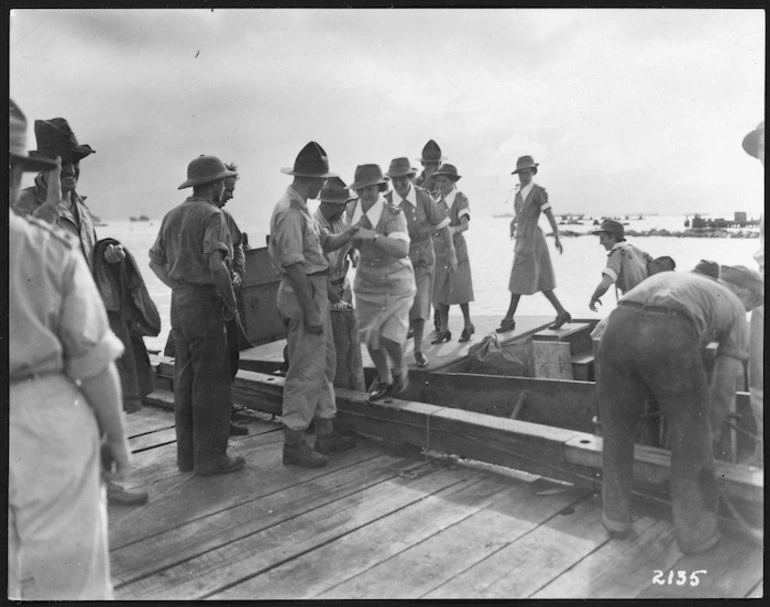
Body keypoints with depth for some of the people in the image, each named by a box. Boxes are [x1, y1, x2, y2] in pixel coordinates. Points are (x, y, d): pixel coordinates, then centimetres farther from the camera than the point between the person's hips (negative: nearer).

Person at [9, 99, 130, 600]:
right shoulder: (51, 249, -11)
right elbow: (93, 360, -9)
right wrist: (116, 436, 2)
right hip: (49, 422, -2)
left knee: (11, 576, 19)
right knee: (67, 576, 14)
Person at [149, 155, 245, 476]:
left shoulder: (172, 215, 13)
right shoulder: (212, 215, -12)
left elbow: (155, 261, 18)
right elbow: (216, 264, -23)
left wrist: (178, 287, 16)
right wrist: (231, 303, -13)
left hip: (178, 301, 8)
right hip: (205, 303, -8)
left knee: (184, 378, 13)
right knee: (212, 380, 0)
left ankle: (186, 455, 23)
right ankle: (211, 456, 7)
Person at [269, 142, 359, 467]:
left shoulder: (301, 209, 15)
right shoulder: (289, 211, -18)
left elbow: (328, 242, 23)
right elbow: (293, 265, -23)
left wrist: (354, 230, 8)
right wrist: (310, 310, -23)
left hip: (316, 291, 11)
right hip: (303, 293, -11)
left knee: (325, 364, 16)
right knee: (306, 370, -4)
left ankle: (325, 433, 27)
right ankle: (293, 444, 6)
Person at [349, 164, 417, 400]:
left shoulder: (393, 214, -22)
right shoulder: (354, 212, -4)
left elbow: (402, 250, -36)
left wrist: (374, 236, -44)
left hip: (395, 283, -5)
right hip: (366, 283, 5)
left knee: (390, 337, -11)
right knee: (370, 337, 8)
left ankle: (400, 371, 23)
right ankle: (383, 379, 33)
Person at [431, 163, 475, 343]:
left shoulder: (460, 198, -8)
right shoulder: (437, 199, 9)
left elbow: (465, 224, -23)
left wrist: (454, 229, -42)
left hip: (455, 246, -5)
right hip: (438, 248, 5)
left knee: (459, 289, -1)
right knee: (439, 290, 3)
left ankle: (468, 326, 17)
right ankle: (444, 330, 11)